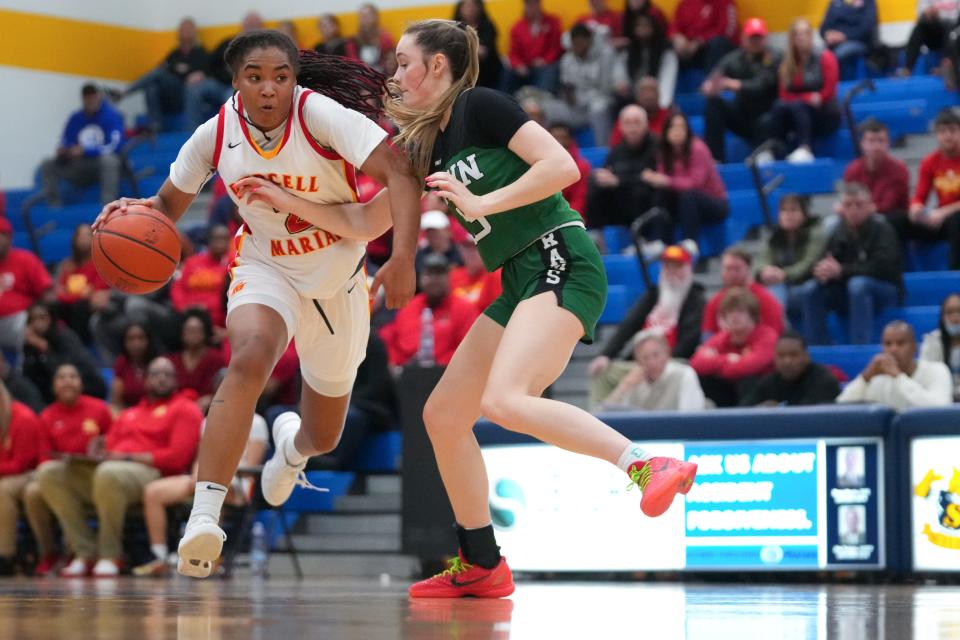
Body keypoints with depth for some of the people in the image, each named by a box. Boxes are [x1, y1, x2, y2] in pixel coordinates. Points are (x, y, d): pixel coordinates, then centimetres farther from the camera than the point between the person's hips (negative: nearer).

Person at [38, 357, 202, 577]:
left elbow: (177, 456, -4)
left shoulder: (184, 409, 10)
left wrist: (129, 457, -10)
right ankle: (85, 552, -16)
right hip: (107, 467, 7)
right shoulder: (129, 414, 32)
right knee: (50, 473, -12)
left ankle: (110, 555, -26)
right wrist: (99, 453, -2)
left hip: (151, 473, -7)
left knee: (109, 473, -41)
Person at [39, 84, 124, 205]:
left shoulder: (112, 115, -7)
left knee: (108, 159, -39)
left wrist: (85, 150, -23)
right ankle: (54, 208, -16)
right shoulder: (75, 118, 7)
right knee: (47, 165, -11)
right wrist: (62, 151, -17)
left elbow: (114, 146, -17)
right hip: (79, 168, 5)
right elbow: (65, 143, 8)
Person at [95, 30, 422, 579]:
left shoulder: (322, 114, -26)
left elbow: (398, 172, -34)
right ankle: (204, 518, -41)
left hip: (338, 281, 0)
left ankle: (292, 442, 58)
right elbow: (170, 204, 1)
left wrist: (403, 257, -48)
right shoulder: (216, 135, -14)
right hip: (266, 270, 0)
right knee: (249, 359, -36)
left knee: (323, 438, 16)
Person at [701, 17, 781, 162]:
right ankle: (714, 158, -23)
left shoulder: (773, 58, -10)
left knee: (766, 122, -37)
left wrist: (736, 85, -42)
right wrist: (709, 86, -38)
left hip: (765, 114, -4)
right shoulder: (733, 59, 0)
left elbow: (761, 86, -25)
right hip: (741, 115, 4)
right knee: (714, 102, -20)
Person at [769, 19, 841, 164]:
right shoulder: (786, 64, 6)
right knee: (779, 106, -28)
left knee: (796, 106, -34)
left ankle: (805, 149, -51)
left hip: (825, 115, -3)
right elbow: (784, 96, 0)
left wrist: (800, 98, -10)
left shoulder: (825, 58, -3)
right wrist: (809, 97, -15)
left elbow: (828, 93, -7)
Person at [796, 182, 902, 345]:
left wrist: (841, 271, -27)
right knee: (809, 290, -16)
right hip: (848, 295, 5)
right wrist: (826, 272, -26)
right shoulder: (839, 234, 2)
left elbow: (881, 267, -24)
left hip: (886, 291, -5)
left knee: (858, 284, -36)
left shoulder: (882, 230, -12)